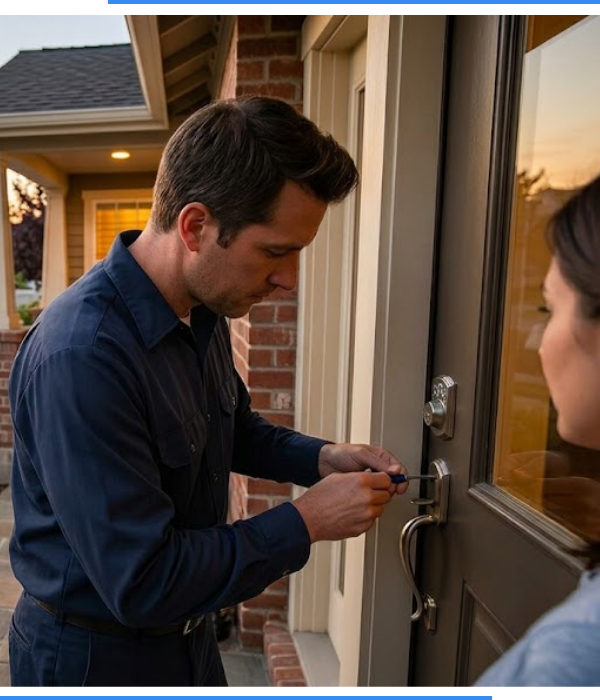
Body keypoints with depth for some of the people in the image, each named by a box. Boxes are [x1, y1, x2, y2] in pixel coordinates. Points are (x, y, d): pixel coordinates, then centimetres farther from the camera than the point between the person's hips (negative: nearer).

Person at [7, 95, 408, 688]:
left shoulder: (204, 310, -5)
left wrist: (322, 458, -5)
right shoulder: (80, 355, -33)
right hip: (94, 654, -7)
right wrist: (305, 523, -23)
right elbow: (142, 584, -30)